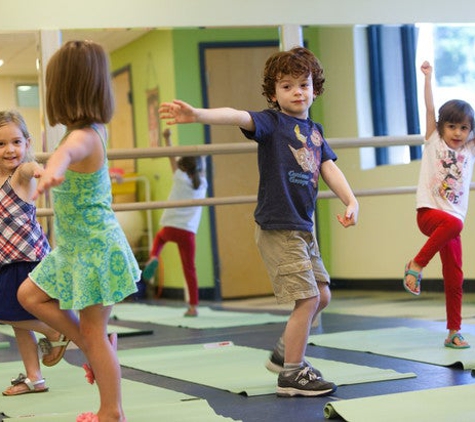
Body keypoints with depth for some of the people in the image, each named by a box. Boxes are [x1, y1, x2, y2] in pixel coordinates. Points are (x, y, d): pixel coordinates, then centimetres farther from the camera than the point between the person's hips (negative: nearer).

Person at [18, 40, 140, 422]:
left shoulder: (82, 137, -25)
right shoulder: (93, 130, 2)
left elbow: (67, 151, -52)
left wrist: (53, 169, -73)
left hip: (96, 250, -9)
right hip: (75, 248, 9)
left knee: (94, 334, 0)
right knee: (30, 294, 16)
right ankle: (97, 347, 20)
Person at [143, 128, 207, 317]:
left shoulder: (180, 177, 4)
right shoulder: (202, 183, 10)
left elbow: (172, 157, 15)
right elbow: (200, 170, 33)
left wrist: (167, 138, 25)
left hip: (170, 228, -1)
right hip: (189, 232, 1)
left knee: (159, 236, 36)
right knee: (190, 269, 5)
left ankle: (153, 257, 7)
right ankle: (193, 306, 1)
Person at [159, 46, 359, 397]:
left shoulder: (315, 131, 13)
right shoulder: (272, 122, -8)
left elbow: (330, 169, 7)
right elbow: (237, 116, -25)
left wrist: (351, 201, -9)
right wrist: (198, 115, -42)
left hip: (303, 228, 8)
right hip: (278, 227, -8)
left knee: (321, 295, 14)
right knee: (307, 298, -8)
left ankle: (285, 352, 32)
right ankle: (292, 374, 4)